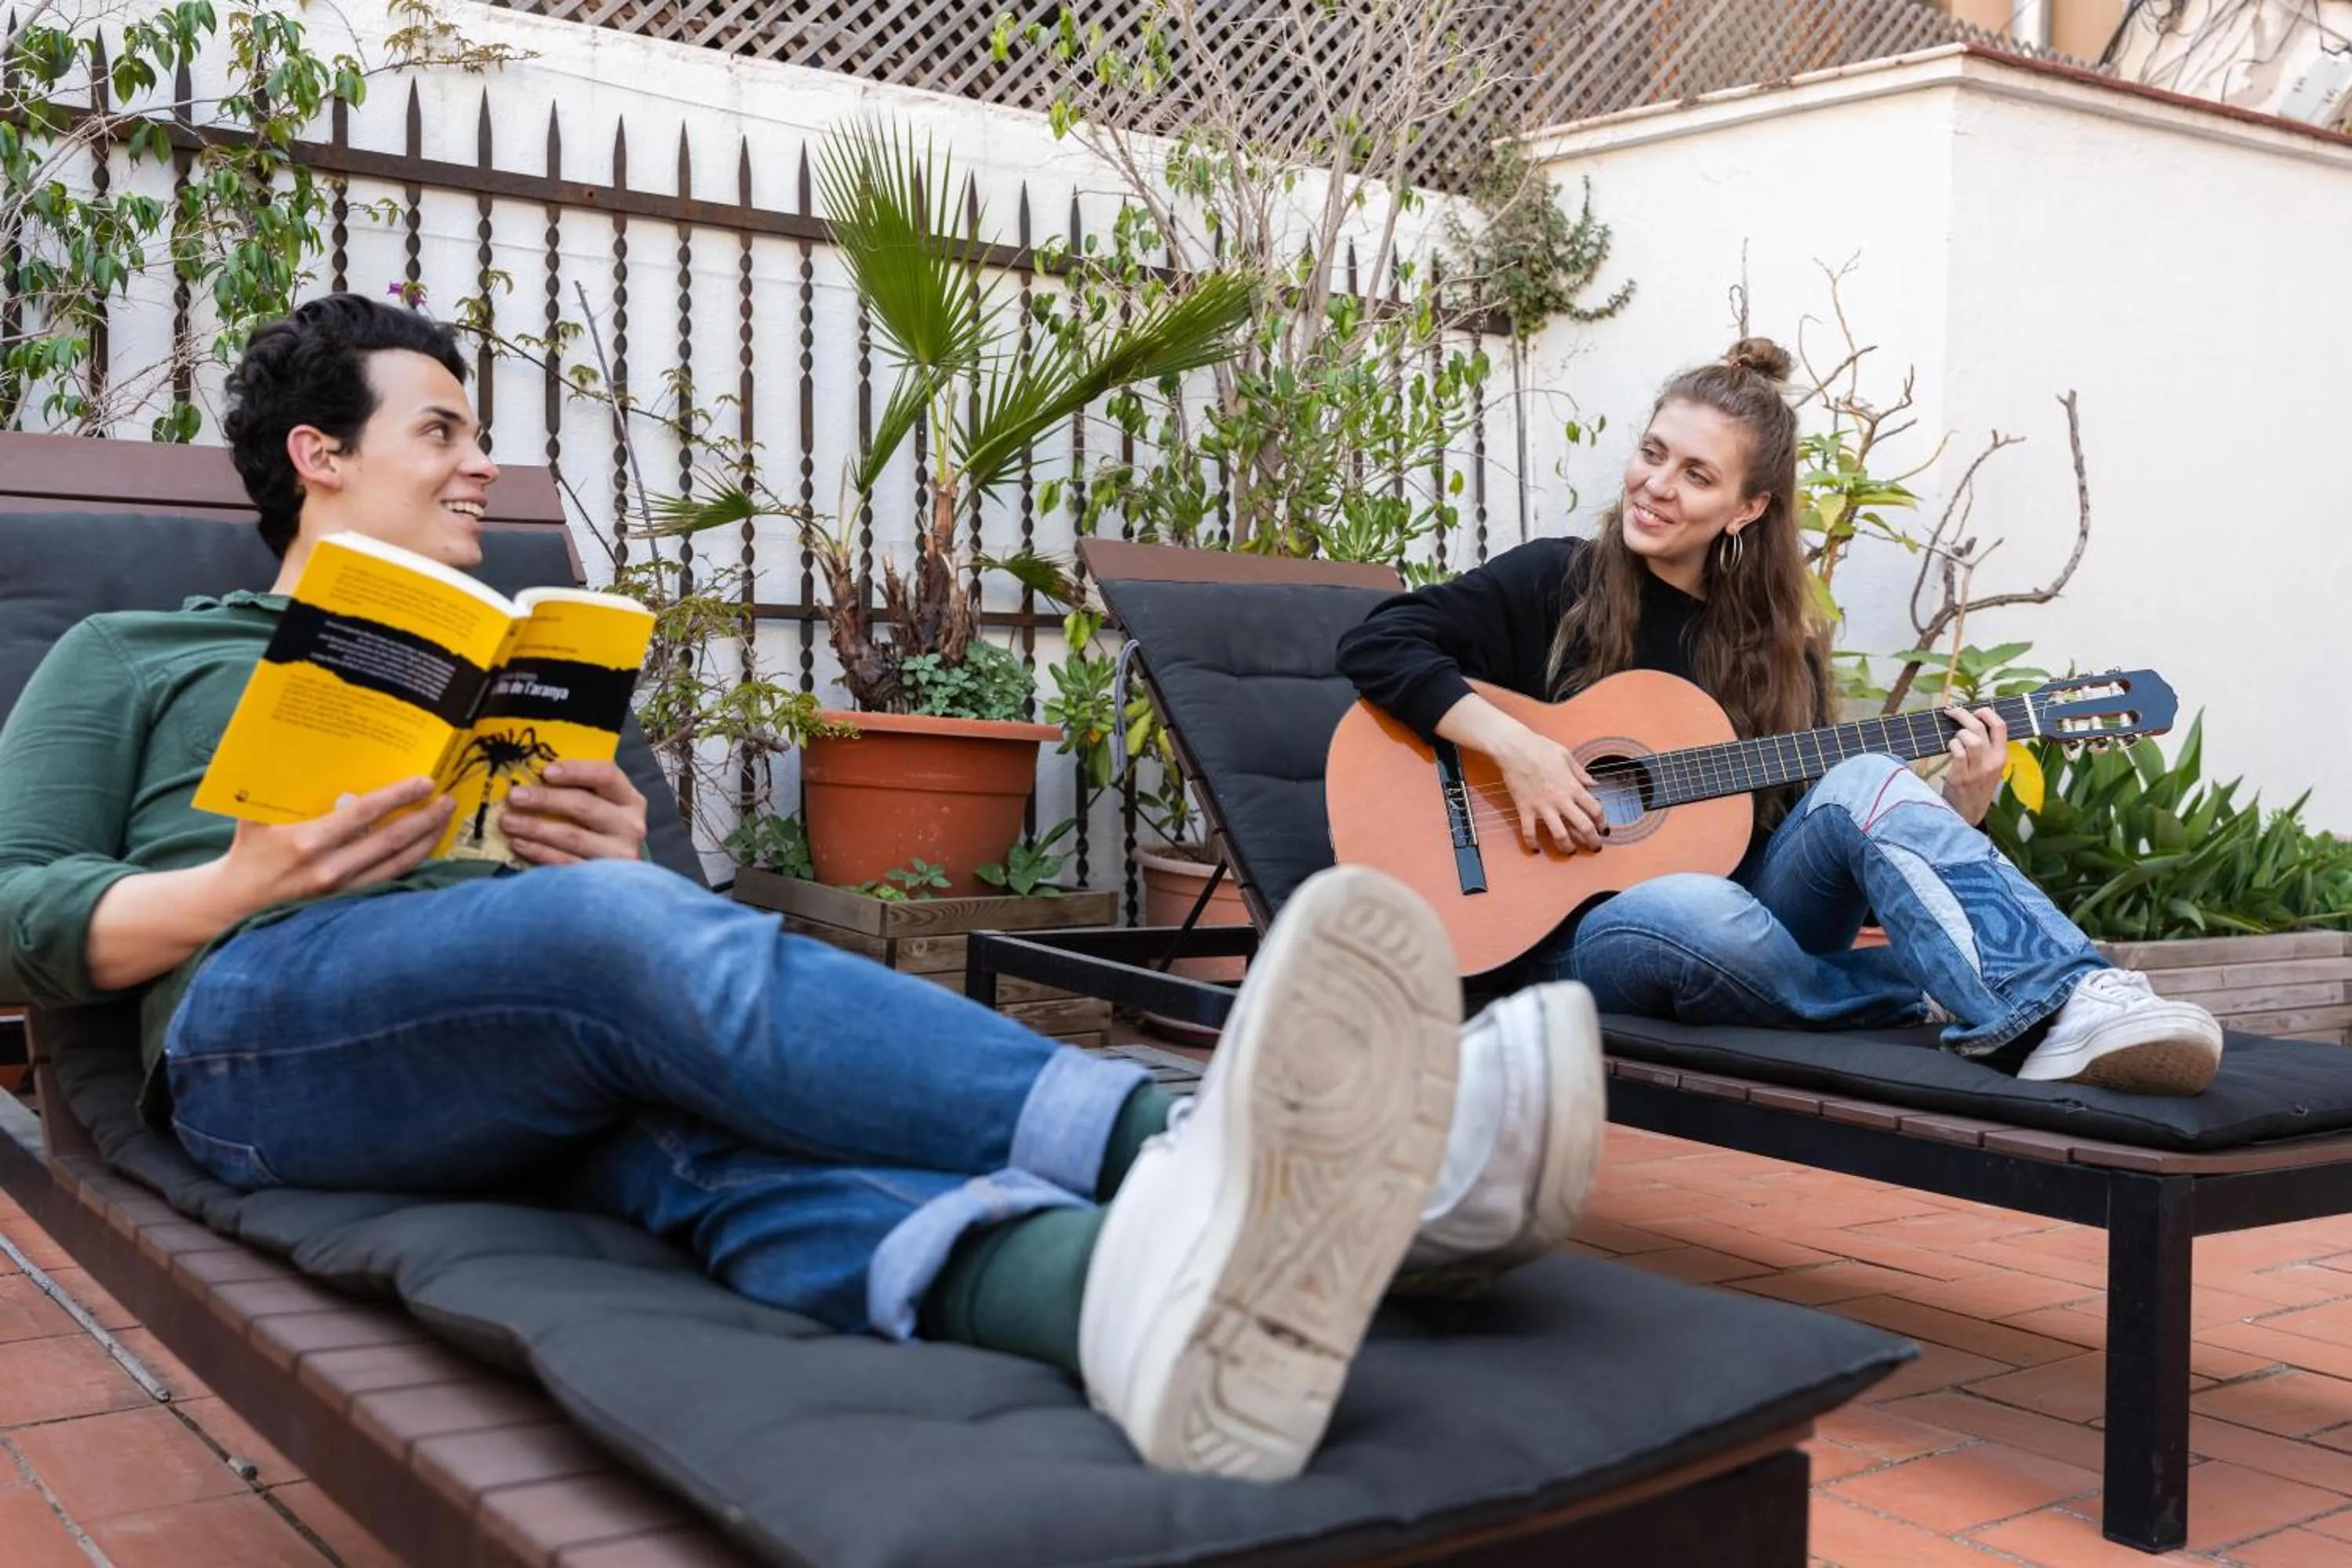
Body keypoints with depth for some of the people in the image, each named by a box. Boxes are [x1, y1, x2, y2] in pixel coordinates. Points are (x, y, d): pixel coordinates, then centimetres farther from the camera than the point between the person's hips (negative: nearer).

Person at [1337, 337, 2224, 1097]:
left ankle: (2071, 1006, -43)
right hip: (1578, 935, -3)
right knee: (1695, 910, -40)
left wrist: (1952, 813, -7)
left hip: (1749, 904, 3)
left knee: (1865, 787, -26)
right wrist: (1512, 744, -21)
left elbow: (1810, 841, 10)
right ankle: (2016, 1004, -33)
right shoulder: (1554, 585, 2)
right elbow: (1377, 644, -9)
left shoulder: (1776, 645, 13)